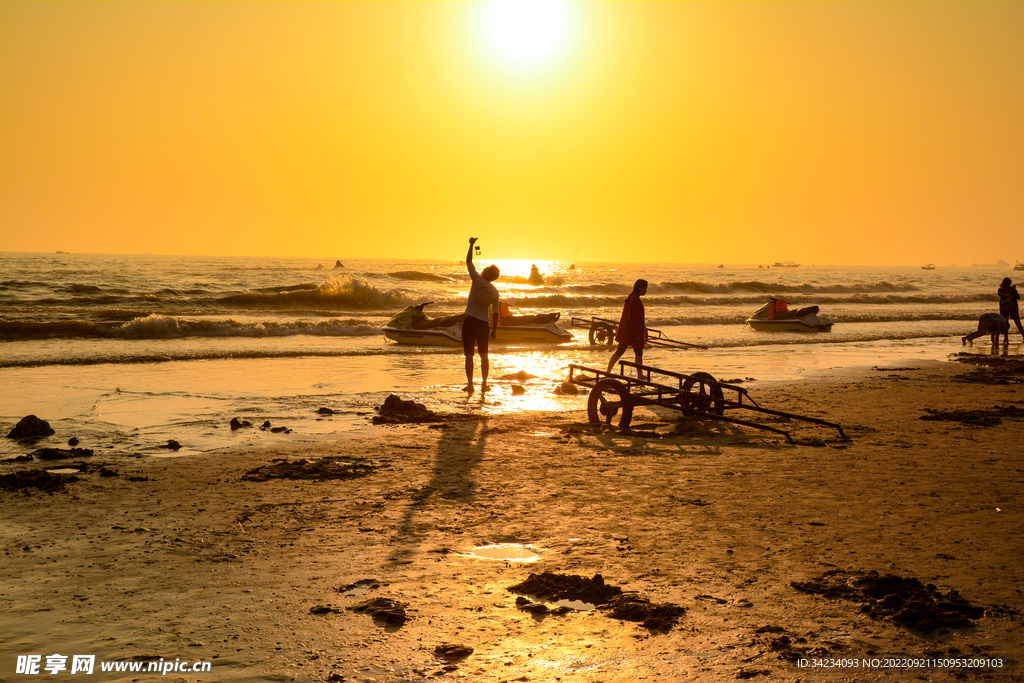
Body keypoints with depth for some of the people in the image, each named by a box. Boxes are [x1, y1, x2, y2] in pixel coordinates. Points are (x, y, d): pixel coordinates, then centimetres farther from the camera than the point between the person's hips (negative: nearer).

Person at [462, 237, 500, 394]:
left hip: (470, 322, -3)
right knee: (483, 355, 14)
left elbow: (469, 262, -2)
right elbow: (495, 314, 2)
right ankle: (484, 383, 15)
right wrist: (494, 330, 11)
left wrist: (471, 245, 7)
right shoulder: (495, 292, 0)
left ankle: (470, 384, 1)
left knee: (469, 354, 2)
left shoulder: (478, 281, -11)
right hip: (484, 323, 3)